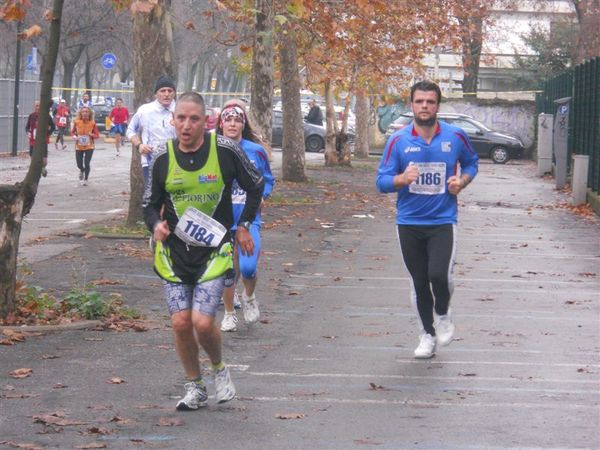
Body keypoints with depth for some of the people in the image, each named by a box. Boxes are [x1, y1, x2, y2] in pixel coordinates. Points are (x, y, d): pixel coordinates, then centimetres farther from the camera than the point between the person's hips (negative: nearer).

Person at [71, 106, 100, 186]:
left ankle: (85, 179, 12)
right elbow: (72, 132, 7)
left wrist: (92, 135, -22)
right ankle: (82, 171, 45)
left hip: (89, 147, -1)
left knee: (87, 163, -10)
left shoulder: (92, 123, -7)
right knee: (79, 164, 6)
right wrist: (74, 136, -15)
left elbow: (97, 135, -1)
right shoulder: (76, 122, -6)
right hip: (79, 147, 1)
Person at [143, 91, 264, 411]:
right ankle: (194, 387, 18)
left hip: (214, 250, -3)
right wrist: (156, 225, -11)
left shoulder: (225, 150, -8)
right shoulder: (163, 159, -1)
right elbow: (150, 204, 10)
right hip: (174, 251, 3)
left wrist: (244, 226, 7)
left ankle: (220, 369, 18)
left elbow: (255, 186, 7)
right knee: (181, 323, -2)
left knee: (203, 322, -13)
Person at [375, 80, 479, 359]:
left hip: (443, 222, -1)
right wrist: (402, 179, -26)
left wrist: (462, 181, -5)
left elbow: (471, 163, 16)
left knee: (439, 275, -19)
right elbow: (382, 182, -4)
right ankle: (428, 334, 28)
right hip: (409, 223, 1)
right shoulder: (398, 140, -4)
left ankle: (443, 315, 13)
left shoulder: (455, 137, -3)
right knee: (419, 282, 9)